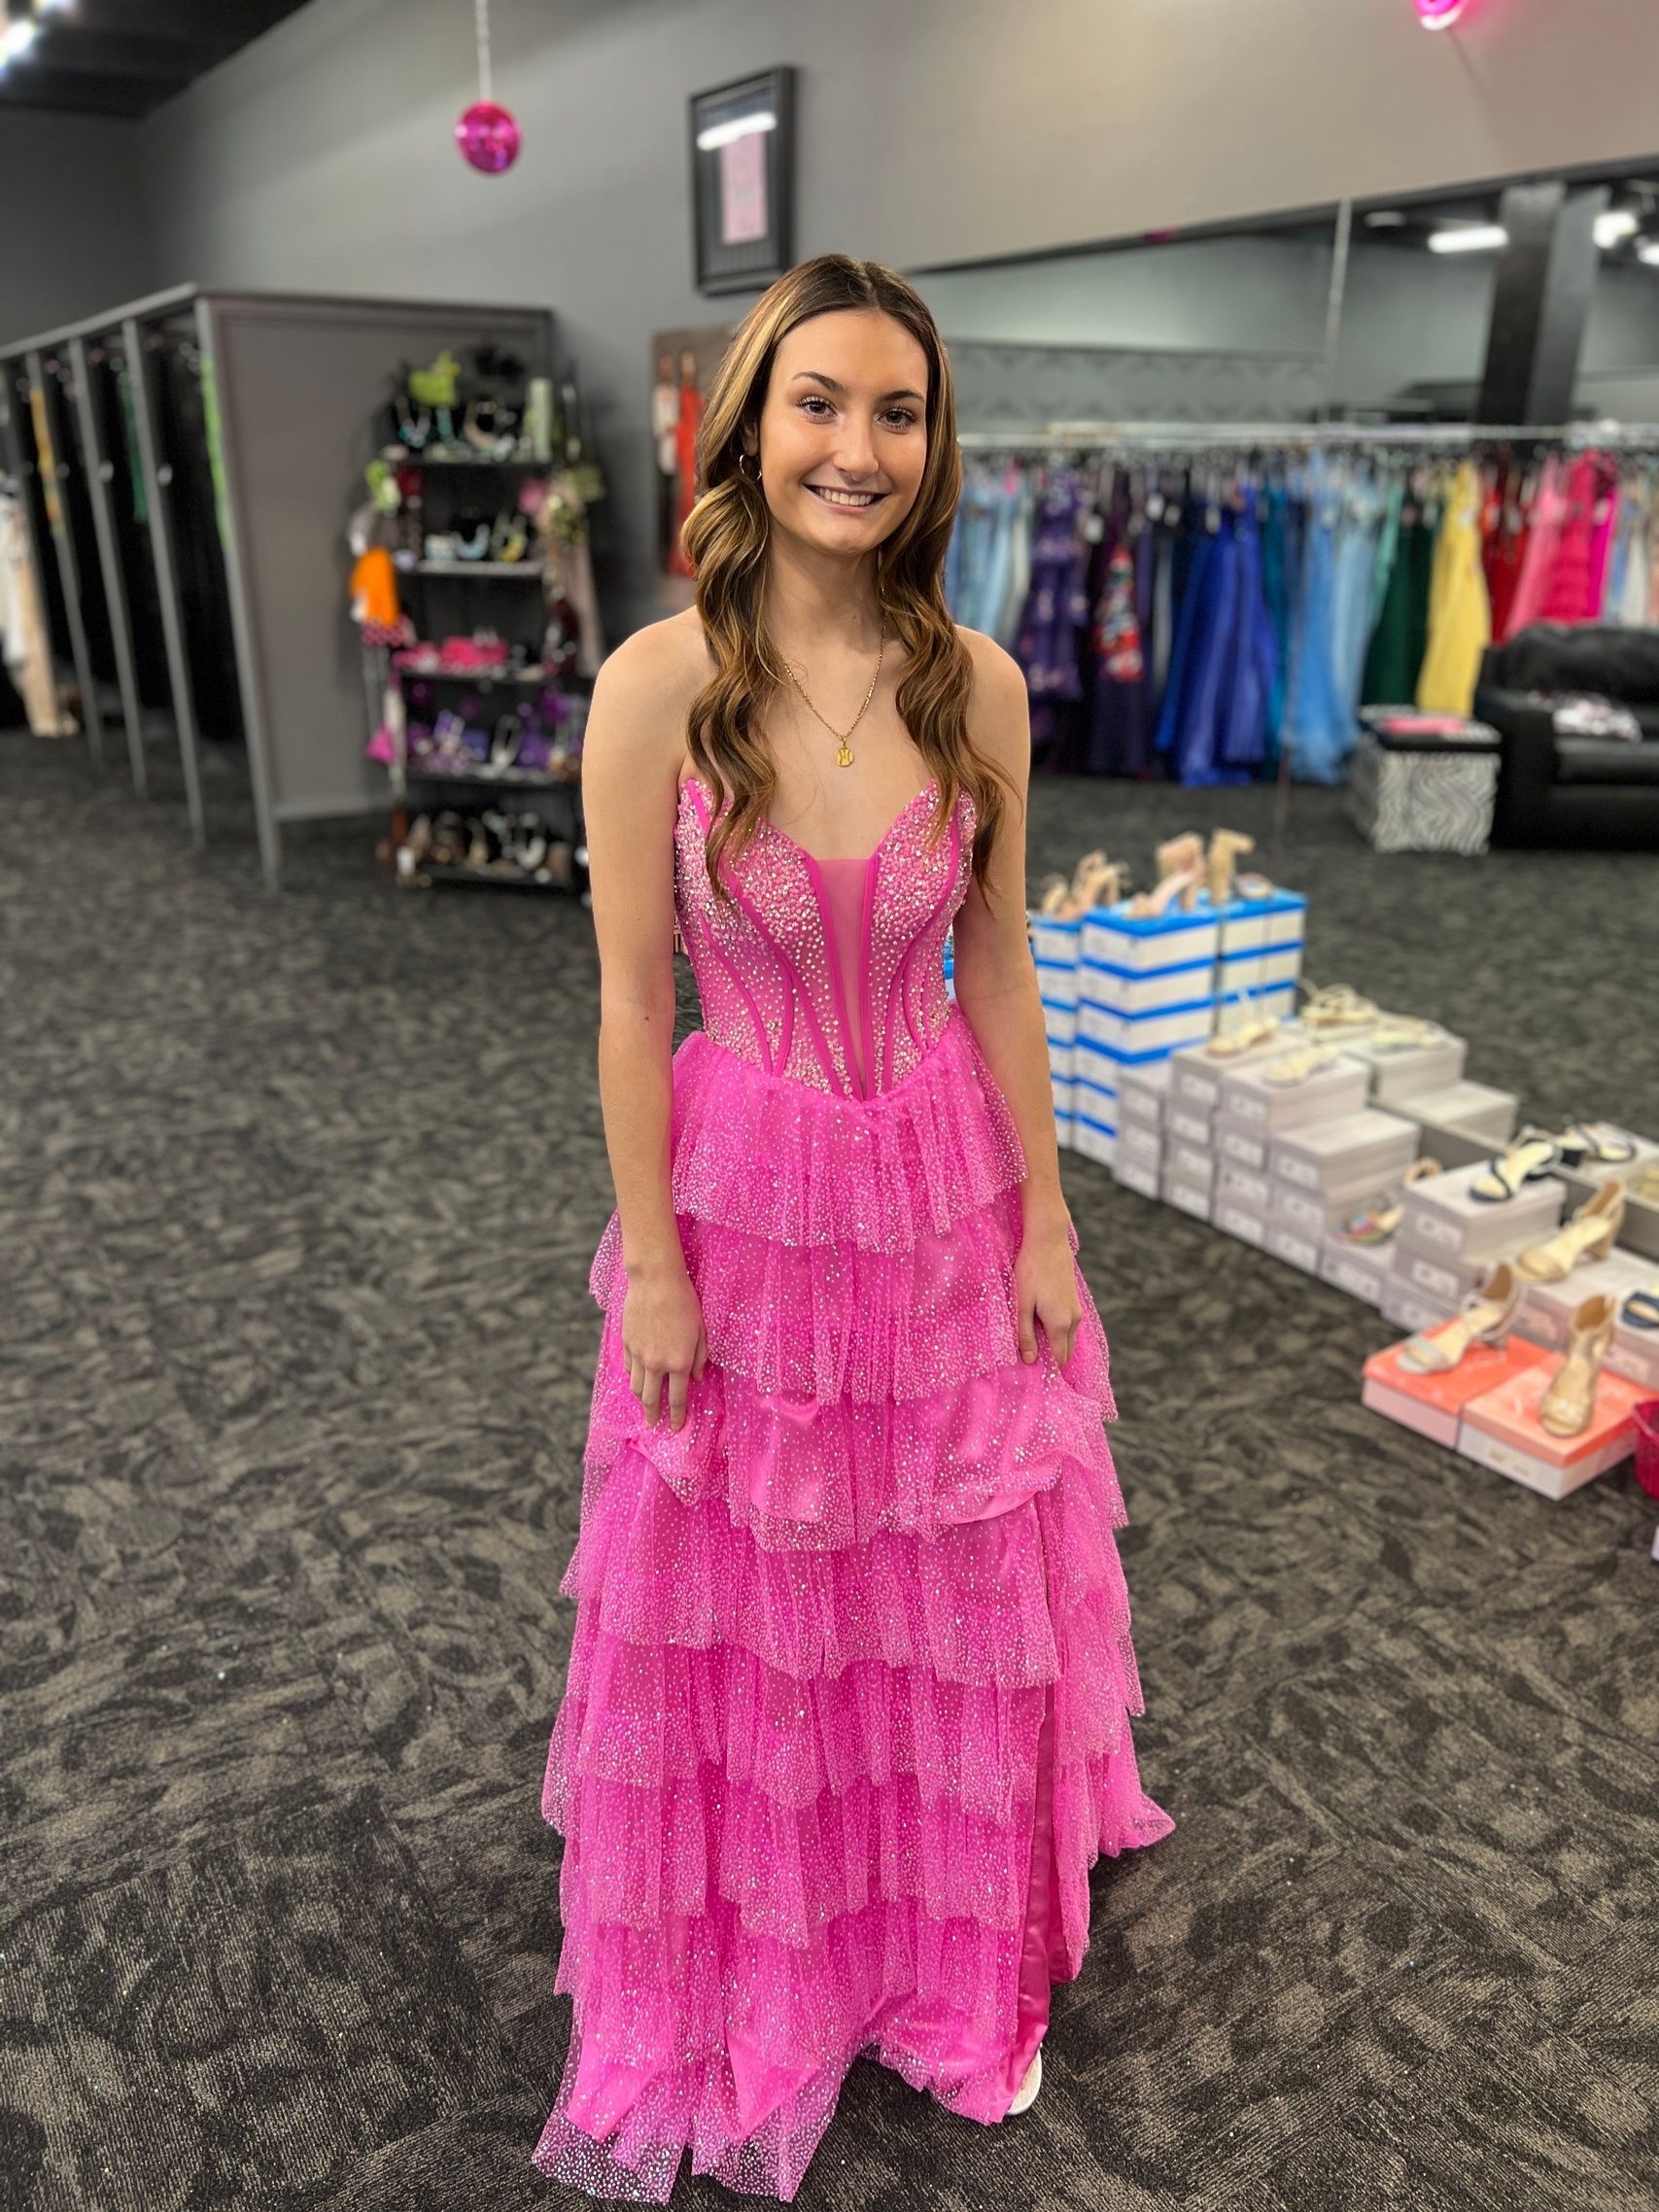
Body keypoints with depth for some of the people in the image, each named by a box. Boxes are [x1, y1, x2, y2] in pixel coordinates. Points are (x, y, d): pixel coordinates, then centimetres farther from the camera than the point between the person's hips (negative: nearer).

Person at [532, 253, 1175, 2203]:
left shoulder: (976, 686, -6)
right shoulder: (658, 683, -14)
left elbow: (996, 970, 1)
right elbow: (631, 998, -10)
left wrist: (1043, 1222, 3)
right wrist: (650, 1263, -7)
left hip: (945, 1191, 3)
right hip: (743, 1195, -2)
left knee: (955, 1601, 19)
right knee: (741, 1611, 16)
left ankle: (951, 1952, 48)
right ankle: (749, 1977, 46)